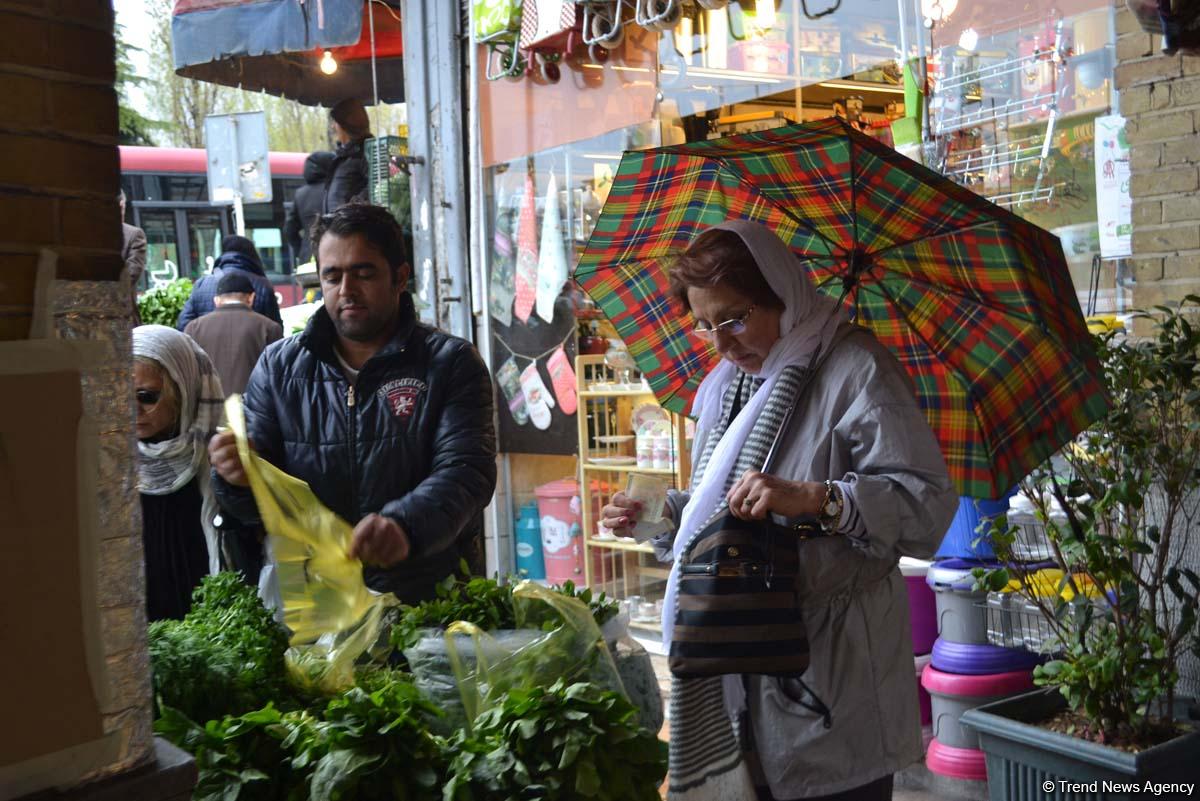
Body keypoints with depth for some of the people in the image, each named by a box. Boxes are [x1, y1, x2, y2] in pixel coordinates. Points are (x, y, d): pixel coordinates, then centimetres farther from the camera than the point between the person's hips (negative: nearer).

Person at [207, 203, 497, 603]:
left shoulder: (451, 363, 3)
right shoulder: (278, 367, 12)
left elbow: (465, 472, -10)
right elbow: (257, 504, 11)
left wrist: (405, 525, -30)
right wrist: (238, 478, -14)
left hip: (432, 597, -2)